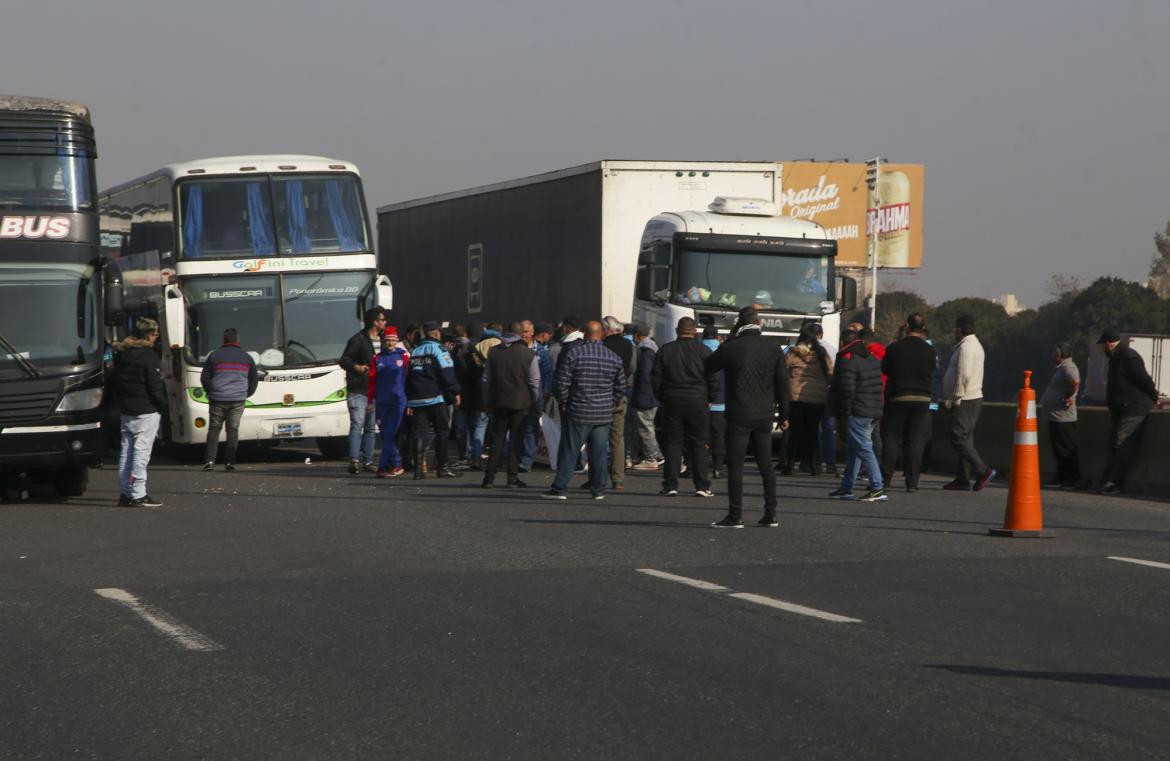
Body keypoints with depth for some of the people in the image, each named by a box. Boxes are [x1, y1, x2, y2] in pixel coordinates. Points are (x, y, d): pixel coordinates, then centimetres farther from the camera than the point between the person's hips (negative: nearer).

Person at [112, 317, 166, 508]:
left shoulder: (120, 354, 11)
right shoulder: (148, 356, -13)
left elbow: (115, 384, 17)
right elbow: (155, 386, -14)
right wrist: (162, 405, -1)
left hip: (126, 411, 8)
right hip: (146, 411, -8)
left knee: (126, 450, 11)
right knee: (141, 451, -8)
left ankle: (126, 493, 13)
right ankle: (138, 495, -10)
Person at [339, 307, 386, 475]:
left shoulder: (383, 340, 13)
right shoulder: (358, 339, -7)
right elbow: (344, 360, -8)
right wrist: (356, 367, -25)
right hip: (358, 390, -7)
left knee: (370, 427, 10)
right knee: (357, 424, -13)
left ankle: (368, 461, 15)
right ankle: (354, 460, -18)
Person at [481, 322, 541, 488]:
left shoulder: (494, 352, 5)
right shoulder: (528, 354, -5)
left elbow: (486, 379, 8)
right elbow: (535, 381, -4)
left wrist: (487, 402, 15)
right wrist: (536, 402, 6)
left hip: (499, 403, 3)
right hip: (521, 403, -3)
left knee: (496, 440, 8)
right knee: (516, 440, 1)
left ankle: (489, 477, 4)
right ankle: (513, 477, 0)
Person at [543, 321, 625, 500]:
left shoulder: (573, 354, -8)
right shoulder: (614, 358, 2)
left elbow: (561, 383, -8)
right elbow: (621, 388, 8)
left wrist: (563, 405, 4)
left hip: (578, 412, -3)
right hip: (603, 414, 3)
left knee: (569, 452, 1)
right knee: (599, 453, 9)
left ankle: (559, 488, 0)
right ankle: (598, 489, 12)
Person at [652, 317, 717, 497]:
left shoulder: (665, 350, 3)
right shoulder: (703, 351, -4)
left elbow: (656, 378, 4)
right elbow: (713, 379, -5)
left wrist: (662, 398, 14)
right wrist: (709, 398, 8)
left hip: (672, 401, 1)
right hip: (698, 402, -1)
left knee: (672, 443, 5)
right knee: (699, 443, 3)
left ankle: (670, 485, 0)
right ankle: (701, 485, -1)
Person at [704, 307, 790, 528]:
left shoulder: (730, 348, -10)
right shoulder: (773, 346, -1)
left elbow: (707, 367, 7)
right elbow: (783, 382, 3)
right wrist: (784, 414, 12)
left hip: (738, 415, -4)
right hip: (765, 415, 4)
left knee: (735, 464, -1)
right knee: (765, 464, 12)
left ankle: (735, 516, -4)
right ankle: (770, 514, 13)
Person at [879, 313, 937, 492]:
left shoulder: (894, 348, -9)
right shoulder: (929, 350, -4)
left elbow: (885, 369, 3)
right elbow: (933, 370, 7)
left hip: (897, 397, -1)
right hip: (922, 399, 1)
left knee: (891, 438, 6)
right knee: (915, 440, 4)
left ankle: (885, 479, 2)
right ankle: (912, 481, 1)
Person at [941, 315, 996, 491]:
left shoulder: (966, 347, -15)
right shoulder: (975, 344, 19)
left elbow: (963, 375, -22)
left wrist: (955, 398, -16)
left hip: (964, 401, -11)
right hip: (974, 398, 11)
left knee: (959, 438, -11)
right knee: (965, 439, 10)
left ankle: (983, 471, -17)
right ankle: (962, 478, 12)